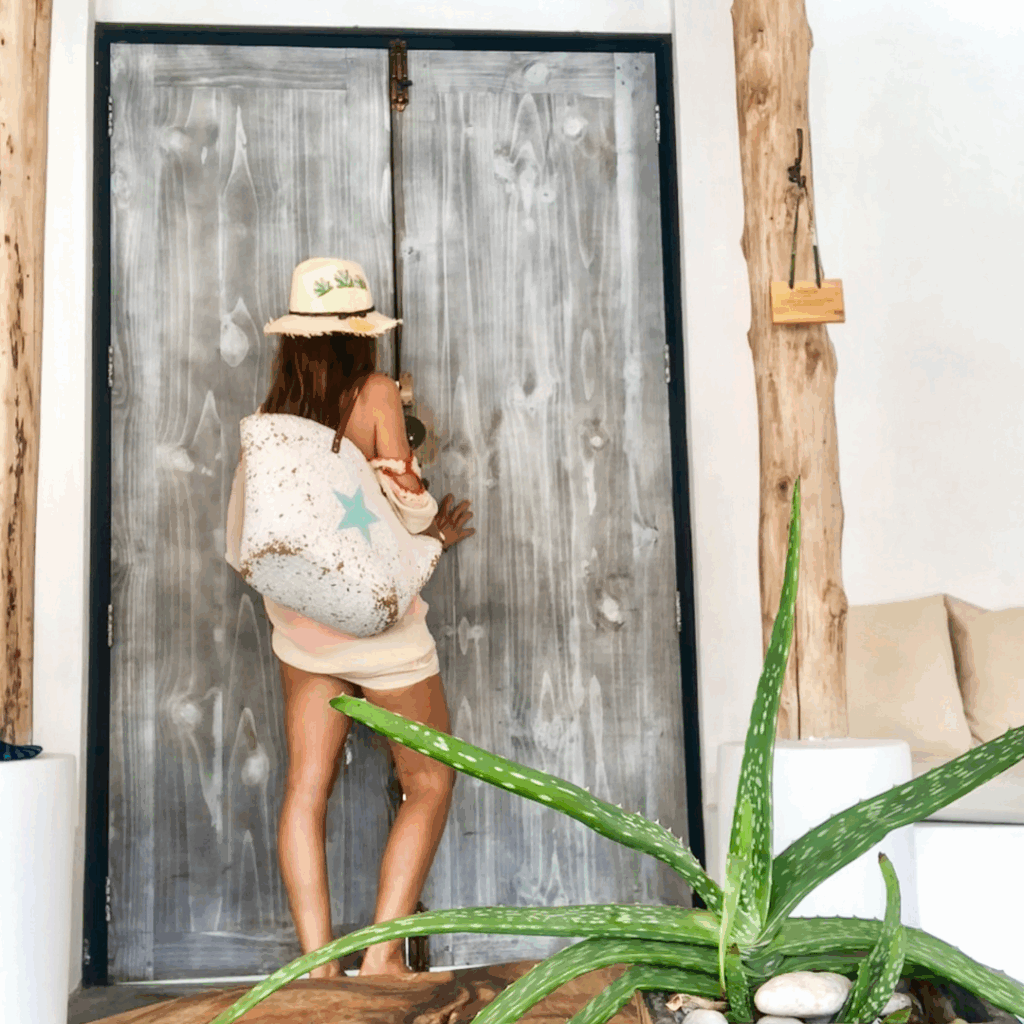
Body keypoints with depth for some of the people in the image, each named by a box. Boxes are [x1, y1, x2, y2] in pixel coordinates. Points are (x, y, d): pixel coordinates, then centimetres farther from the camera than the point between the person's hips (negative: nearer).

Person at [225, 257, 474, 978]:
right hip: (377, 620, -4)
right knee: (429, 782, 11)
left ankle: (317, 962, 9)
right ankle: (382, 954, 4)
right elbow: (406, 501, -19)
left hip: (301, 621, 4)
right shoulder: (377, 393, -12)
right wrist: (436, 531, 3)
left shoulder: (274, 413, 0)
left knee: (307, 786, 10)